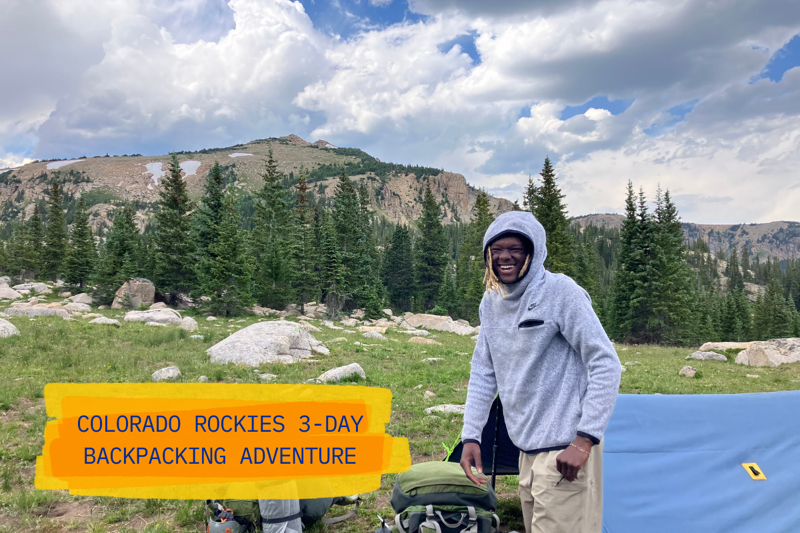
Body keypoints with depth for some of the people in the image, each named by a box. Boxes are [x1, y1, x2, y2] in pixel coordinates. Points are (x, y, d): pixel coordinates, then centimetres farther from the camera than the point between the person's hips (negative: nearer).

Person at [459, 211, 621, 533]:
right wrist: (470, 436, 5)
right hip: (527, 449, 7)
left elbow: (606, 364, -15)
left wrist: (585, 440, -19)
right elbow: (483, 374, 12)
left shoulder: (560, 292, -14)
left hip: (563, 451, -7)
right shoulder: (491, 302, 7)